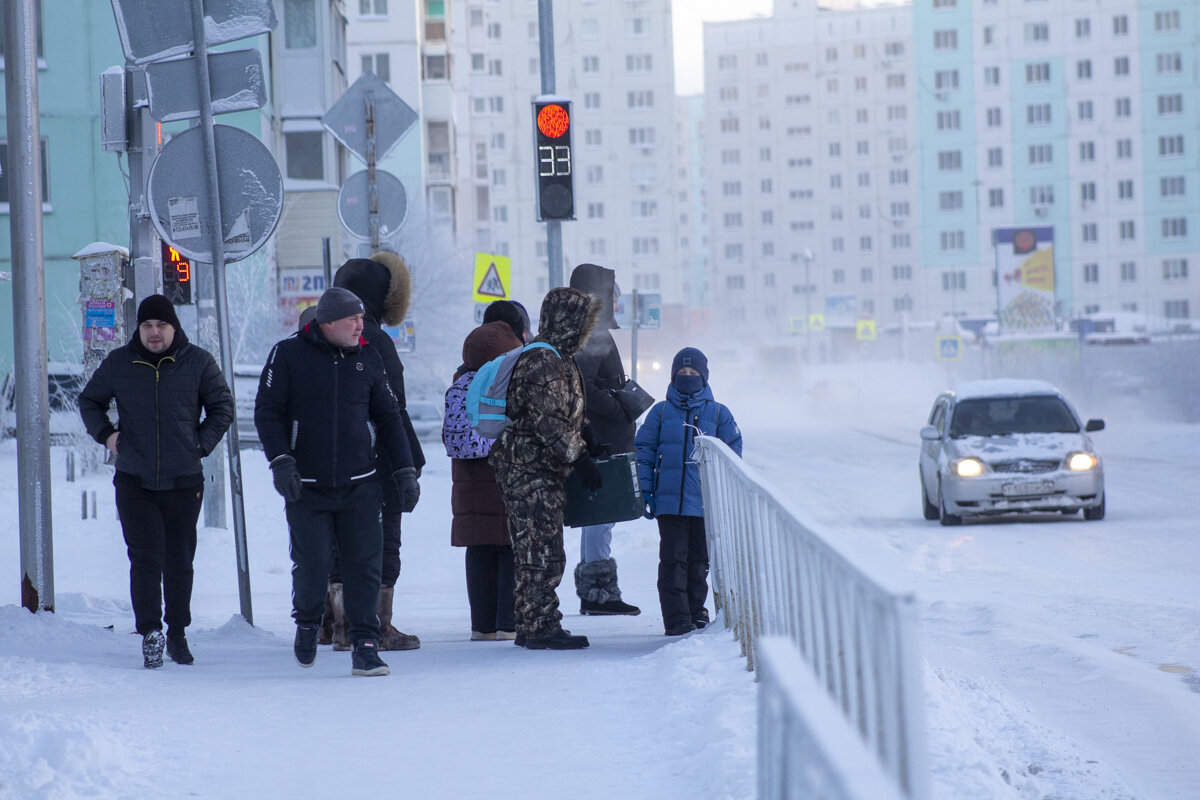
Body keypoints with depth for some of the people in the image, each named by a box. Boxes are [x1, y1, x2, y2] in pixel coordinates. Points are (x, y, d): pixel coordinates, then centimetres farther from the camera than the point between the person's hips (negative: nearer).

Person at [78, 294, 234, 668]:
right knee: (146, 559, -10)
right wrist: (105, 434, 3)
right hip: (134, 483, 0)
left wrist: (201, 444, 0)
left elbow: (222, 408, 11)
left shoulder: (198, 363, 1)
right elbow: (89, 401, 19)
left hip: (185, 482, 0)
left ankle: (177, 634, 19)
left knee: (179, 562, 7)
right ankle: (150, 633, -9)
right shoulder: (117, 364, 4)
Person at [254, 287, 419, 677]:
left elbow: (388, 417, 15)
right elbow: (268, 411, -3)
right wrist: (281, 462, -15)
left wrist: (405, 470, 9)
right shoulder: (288, 355, -2)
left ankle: (365, 646, 3)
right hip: (307, 487, -2)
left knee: (365, 567, -4)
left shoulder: (367, 358, 8)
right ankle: (307, 623, 28)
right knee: (311, 566, -1)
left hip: (360, 486, 2)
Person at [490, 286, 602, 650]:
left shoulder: (554, 357, 18)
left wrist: (578, 455, 24)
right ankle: (541, 629, -8)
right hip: (531, 472, -11)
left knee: (532, 551, 14)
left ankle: (530, 626, 19)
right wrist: (579, 457, -21)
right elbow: (550, 422, -23)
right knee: (544, 552, -9)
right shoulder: (544, 361, -17)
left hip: (534, 470, 11)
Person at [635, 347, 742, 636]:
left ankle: (696, 612, 20)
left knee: (699, 559, 8)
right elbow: (644, 451, 8)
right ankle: (676, 618, -3)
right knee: (673, 559, -5)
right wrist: (646, 490, 0)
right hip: (669, 501, -1)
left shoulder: (718, 413, 7)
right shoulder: (661, 412, 7)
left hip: (706, 501, 1)